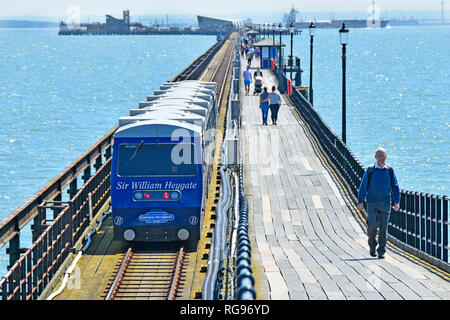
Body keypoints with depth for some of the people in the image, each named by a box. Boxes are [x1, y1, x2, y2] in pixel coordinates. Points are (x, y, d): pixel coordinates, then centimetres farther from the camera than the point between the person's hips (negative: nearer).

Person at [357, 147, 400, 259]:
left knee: (383, 228, 0)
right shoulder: (370, 170, -2)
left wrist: (396, 202, 0)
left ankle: (381, 251, 6)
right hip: (372, 203, -2)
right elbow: (363, 186, 1)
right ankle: (372, 246, 14)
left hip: (385, 204, 2)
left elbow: (395, 187, 8)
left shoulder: (389, 170, 4)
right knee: (372, 226, -10)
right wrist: (360, 202, -3)